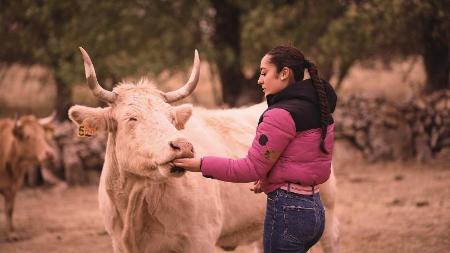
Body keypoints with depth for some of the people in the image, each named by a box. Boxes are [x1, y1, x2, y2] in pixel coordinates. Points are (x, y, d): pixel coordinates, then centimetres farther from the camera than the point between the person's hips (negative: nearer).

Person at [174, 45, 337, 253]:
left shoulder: (281, 114, -16)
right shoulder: (319, 109, 10)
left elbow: (252, 168, -14)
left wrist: (201, 165, -10)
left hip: (287, 210, -9)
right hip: (315, 207, 9)